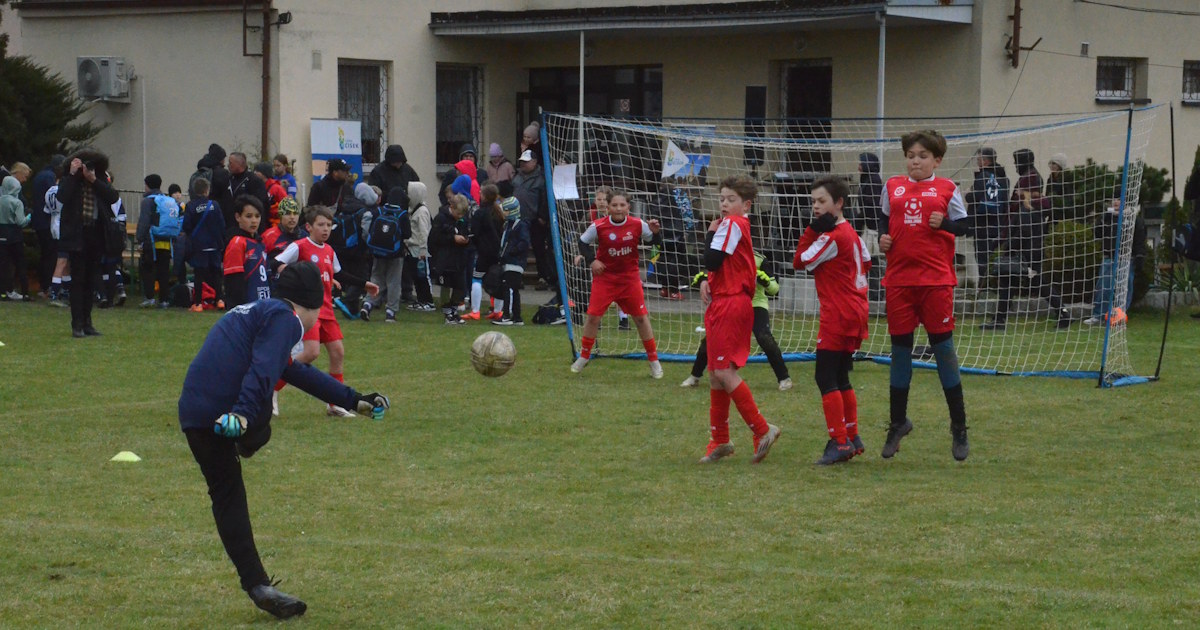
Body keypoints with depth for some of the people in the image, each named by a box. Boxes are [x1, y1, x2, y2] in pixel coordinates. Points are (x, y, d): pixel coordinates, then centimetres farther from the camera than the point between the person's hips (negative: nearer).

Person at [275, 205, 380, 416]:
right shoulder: (299, 247, -8)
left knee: (337, 351, 3)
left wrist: (364, 284, 34)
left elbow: (338, 274, 30)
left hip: (326, 309, 8)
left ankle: (335, 404, 12)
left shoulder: (329, 251, 14)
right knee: (312, 351, -21)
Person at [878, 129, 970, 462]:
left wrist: (943, 224, -16)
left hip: (936, 280, -3)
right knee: (900, 348, 8)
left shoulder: (947, 189, 3)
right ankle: (897, 424, 21)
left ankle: (959, 427, 9)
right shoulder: (892, 187, 10)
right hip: (899, 279, 3)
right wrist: (883, 240, -2)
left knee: (943, 346, -1)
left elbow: (962, 226, 3)